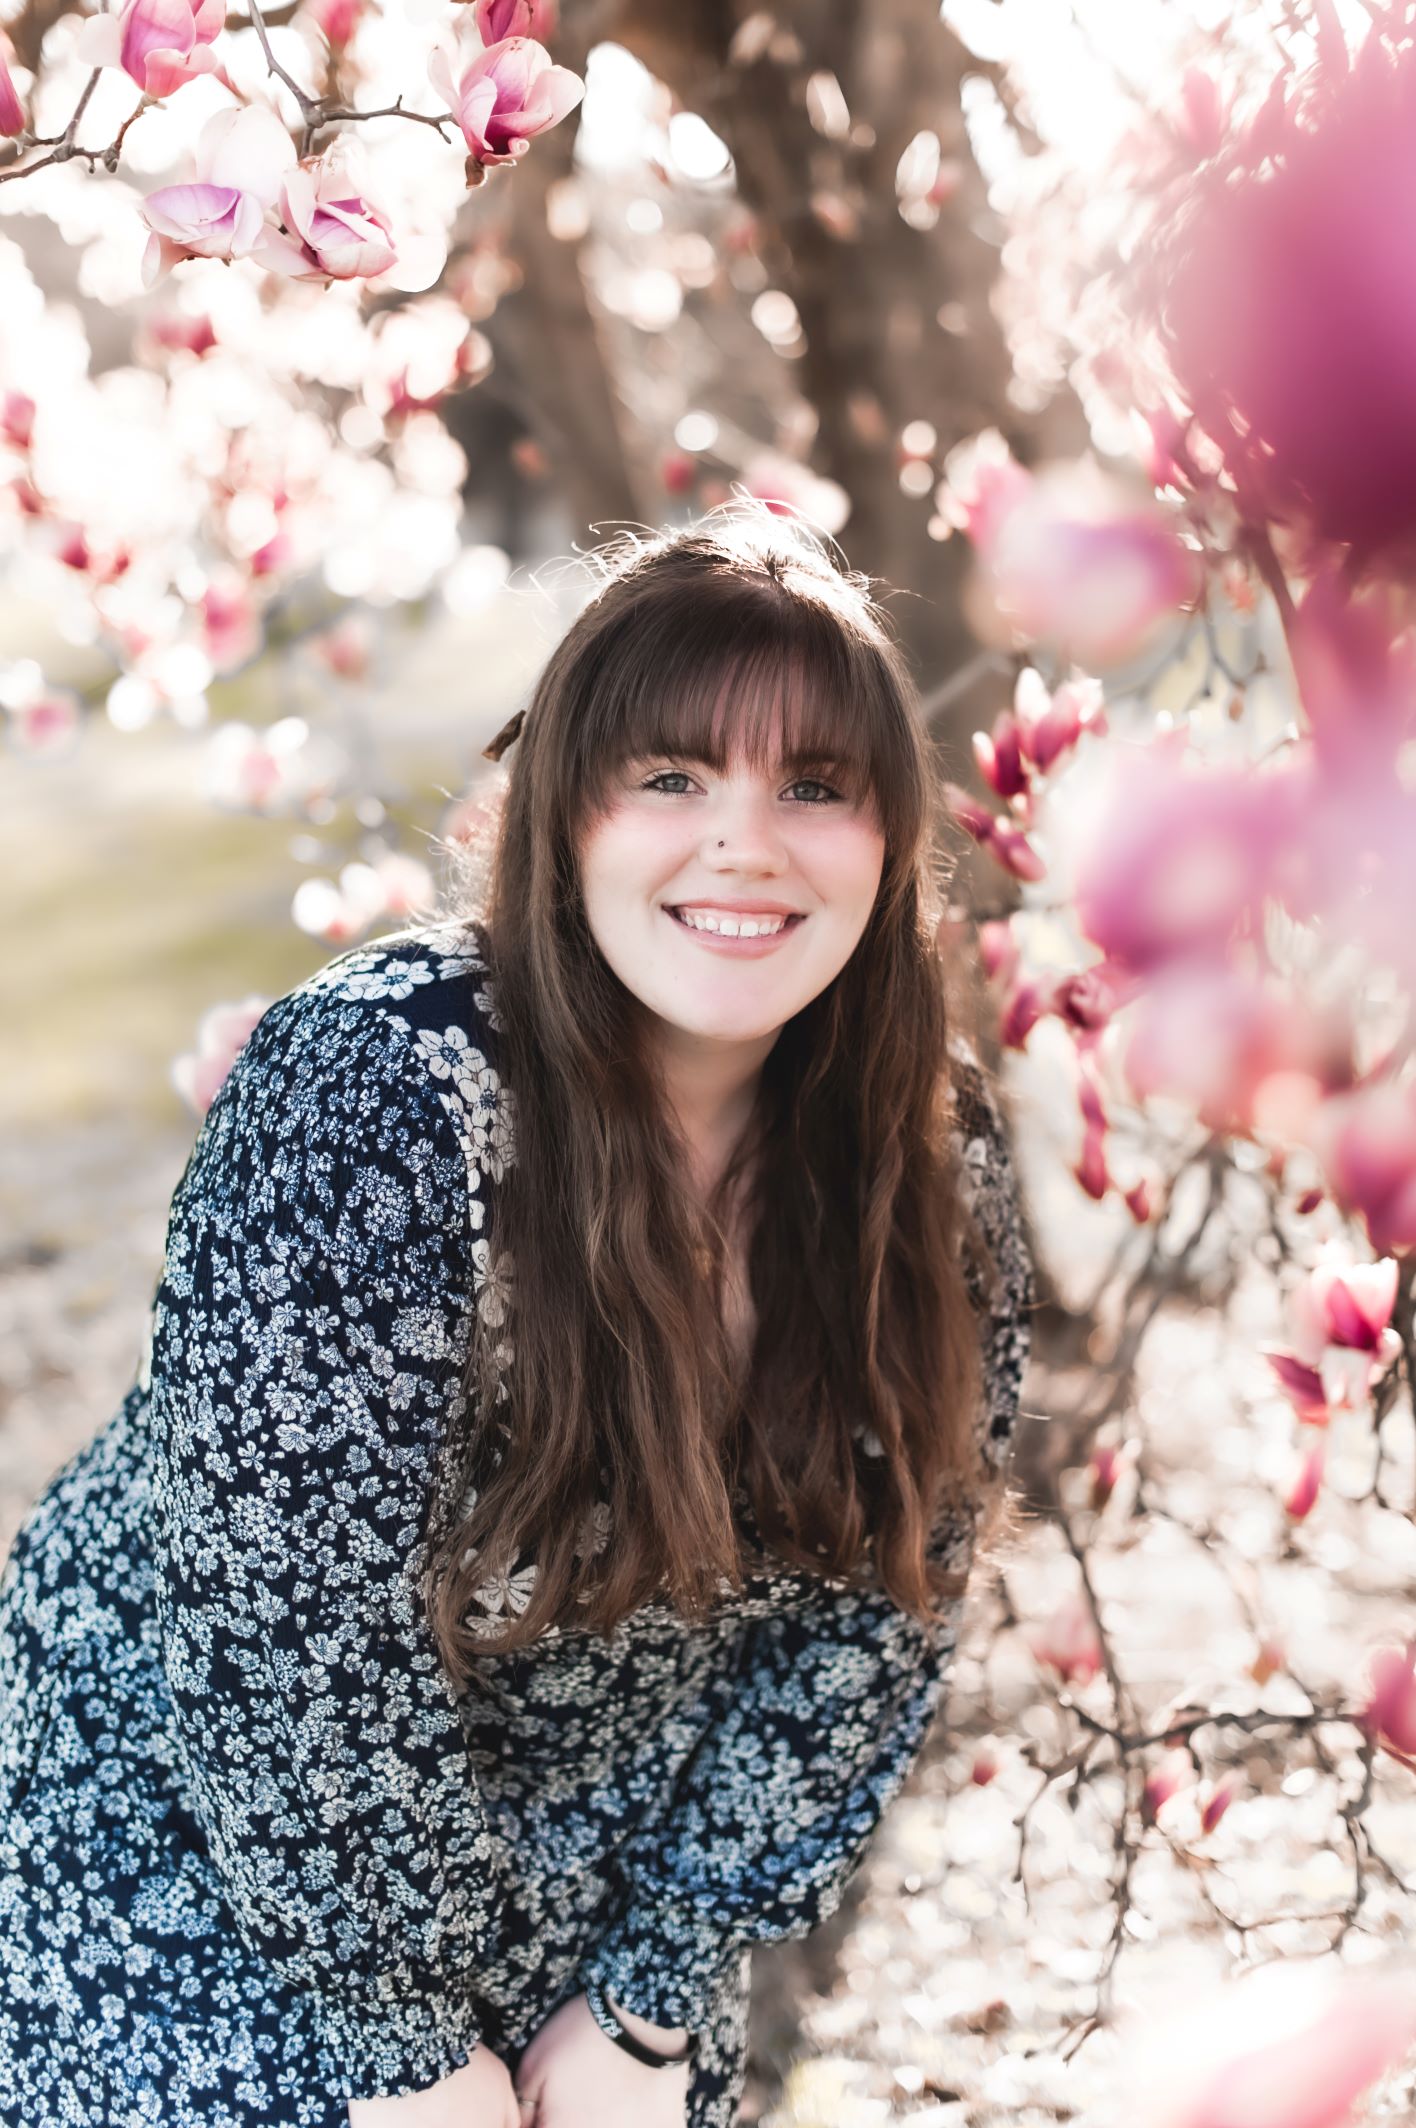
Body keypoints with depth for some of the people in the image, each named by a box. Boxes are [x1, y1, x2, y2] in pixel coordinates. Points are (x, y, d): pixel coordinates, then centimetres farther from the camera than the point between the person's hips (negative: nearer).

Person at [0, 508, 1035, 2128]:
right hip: (193, 1862, -4)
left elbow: (873, 1593, -5)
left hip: (597, 1878, 5)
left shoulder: (936, 1164, -10)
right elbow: (287, 1644, -25)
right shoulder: (372, 1097, -27)